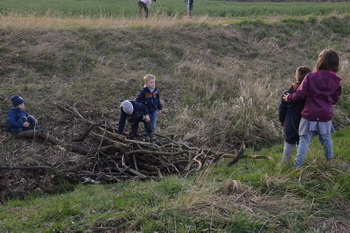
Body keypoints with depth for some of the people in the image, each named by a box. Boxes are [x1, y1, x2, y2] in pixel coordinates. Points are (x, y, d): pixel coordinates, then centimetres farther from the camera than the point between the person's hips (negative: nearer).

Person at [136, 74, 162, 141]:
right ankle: (146, 135, 24)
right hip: (146, 111, -4)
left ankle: (152, 134, 26)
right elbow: (138, 100, -10)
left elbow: (158, 100, 12)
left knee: (153, 124, 9)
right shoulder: (143, 91, -15)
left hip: (154, 111, 4)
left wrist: (159, 109, 16)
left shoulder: (156, 90, 1)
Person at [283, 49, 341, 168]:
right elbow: (335, 98, 6)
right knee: (326, 138, 21)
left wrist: (289, 97, 6)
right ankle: (329, 160, 34)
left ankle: (298, 165, 2)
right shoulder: (335, 80, -4)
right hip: (326, 116, 3)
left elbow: (300, 94, -12)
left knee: (304, 139, 3)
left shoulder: (310, 76, -12)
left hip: (310, 116, -2)